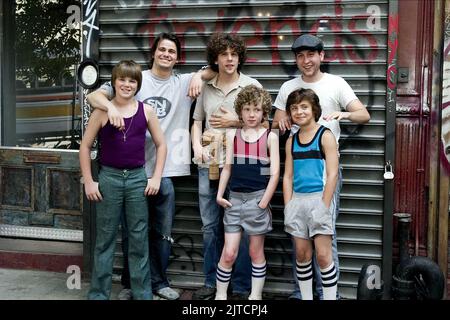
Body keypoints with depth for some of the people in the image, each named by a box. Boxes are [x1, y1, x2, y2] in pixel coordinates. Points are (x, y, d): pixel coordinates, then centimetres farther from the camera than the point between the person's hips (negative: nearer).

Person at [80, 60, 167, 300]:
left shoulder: (146, 111, 2)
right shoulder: (102, 111, -2)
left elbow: (161, 144, 10)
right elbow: (85, 147, 2)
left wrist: (156, 177, 3)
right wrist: (88, 182, -3)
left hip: (137, 178, 1)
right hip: (109, 178, -1)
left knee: (139, 240, 7)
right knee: (105, 239, 7)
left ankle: (143, 294, 18)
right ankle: (98, 294, 18)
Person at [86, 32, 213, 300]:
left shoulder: (185, 83, 7)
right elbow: (93, 95, -5)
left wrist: (200, 75, -14)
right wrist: (111, 106, -27)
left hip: (166, 171, 2)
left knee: (163, 232, 13)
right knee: (132, 231, 10)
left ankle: (159, 282, 28)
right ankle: (130, 283, 25)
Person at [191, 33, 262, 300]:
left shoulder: (252, 86, 0)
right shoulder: (206, 88, 10)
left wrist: (235, 122, -8)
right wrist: (197, 147, 2)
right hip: (209, 165, 4)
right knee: (210, 225, 11)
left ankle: (242, 287, 13)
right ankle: (212, 282, 24)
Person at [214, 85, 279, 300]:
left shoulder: (270, 137, -1)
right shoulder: (232, 135, 7)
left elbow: (274, 173, -5)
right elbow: (227, 167, 9)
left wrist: (264, 202, -10)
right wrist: (220, 194, 1)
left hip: (257, 198, -2)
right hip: (234, 198, 2)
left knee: (256, 252, 8)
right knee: (228, 253, 1)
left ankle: (256, 295, 20)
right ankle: (220, 295, 14)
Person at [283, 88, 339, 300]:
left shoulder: (325, 136, -4)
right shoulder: (291, 141, 11)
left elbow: (332, 174, -9)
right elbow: (288, 177, 10)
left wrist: (324, 206, -14)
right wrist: (288, 207, 1)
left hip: (318, 198, -5)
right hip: (297, 200, 5)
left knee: (323, 255, -5)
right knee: (302, 254, 9)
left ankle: (330, 297, 5)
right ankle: (306, 297, 20)